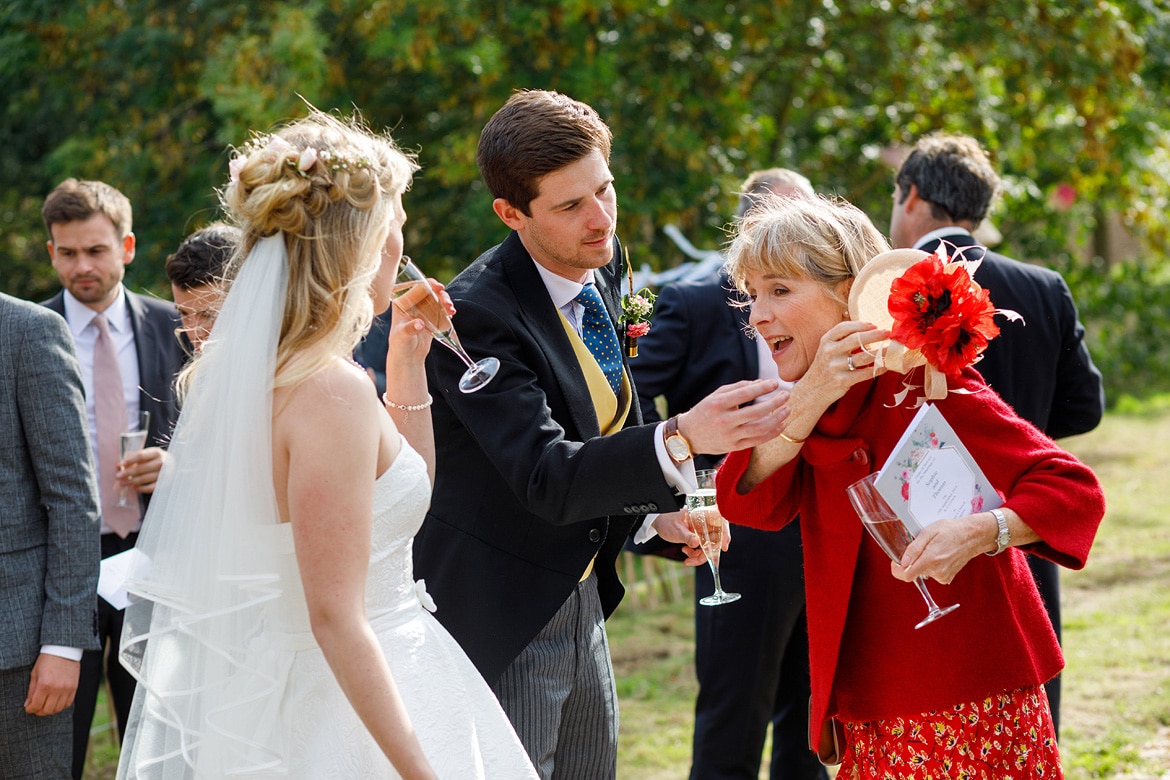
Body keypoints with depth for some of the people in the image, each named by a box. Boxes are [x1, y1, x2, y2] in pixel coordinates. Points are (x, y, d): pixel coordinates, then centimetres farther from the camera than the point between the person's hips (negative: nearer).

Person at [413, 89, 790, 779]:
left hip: (582, 600, 8)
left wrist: (659, 512, 3)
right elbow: (547, 480, -32)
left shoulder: (604, 267, 2)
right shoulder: (476, 315, -24)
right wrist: (682, 438, -45)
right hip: (500, 625, -8)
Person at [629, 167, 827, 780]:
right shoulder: (696, 304, -5)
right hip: (747, 539, -6)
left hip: (826, 538, 6)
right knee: (732, 724, 1)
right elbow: (628, 399, -10)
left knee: (810, 716, 15)